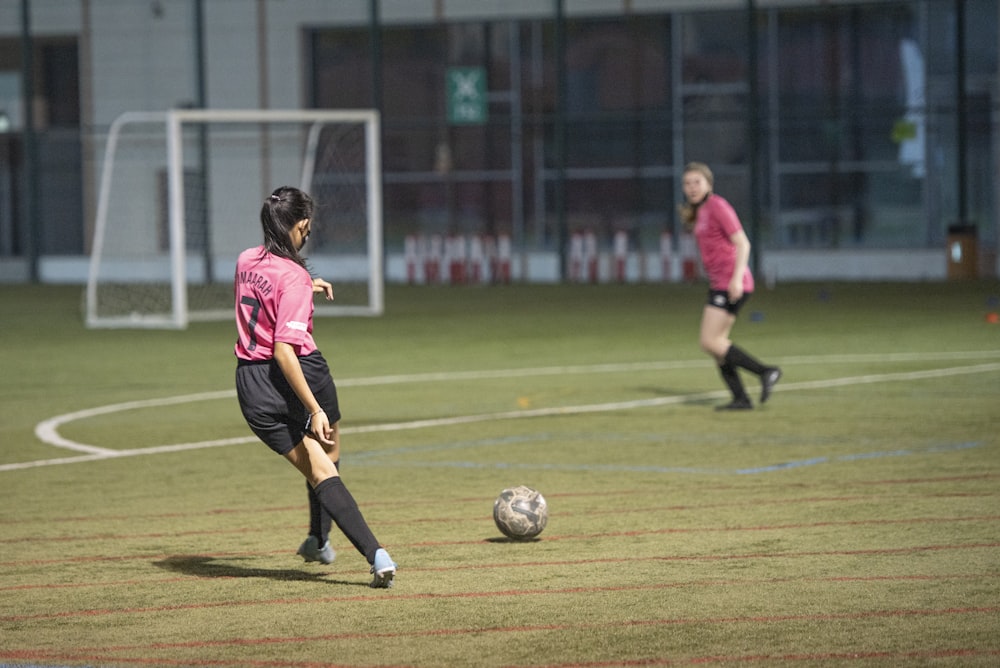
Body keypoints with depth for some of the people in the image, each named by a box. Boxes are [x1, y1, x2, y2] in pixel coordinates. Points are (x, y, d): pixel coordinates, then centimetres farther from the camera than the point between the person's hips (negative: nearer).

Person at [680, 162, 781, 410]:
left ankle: (765, 372, -7)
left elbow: (742, 243, -17)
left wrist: (737, 278, -25)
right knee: (716, 343, 7)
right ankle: (741, 399, 9)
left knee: (709, 342, -13)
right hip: (718, 284, 10)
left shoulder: (717, 206, -11)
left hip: (731, 284, -10)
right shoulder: (700, 212, 16)